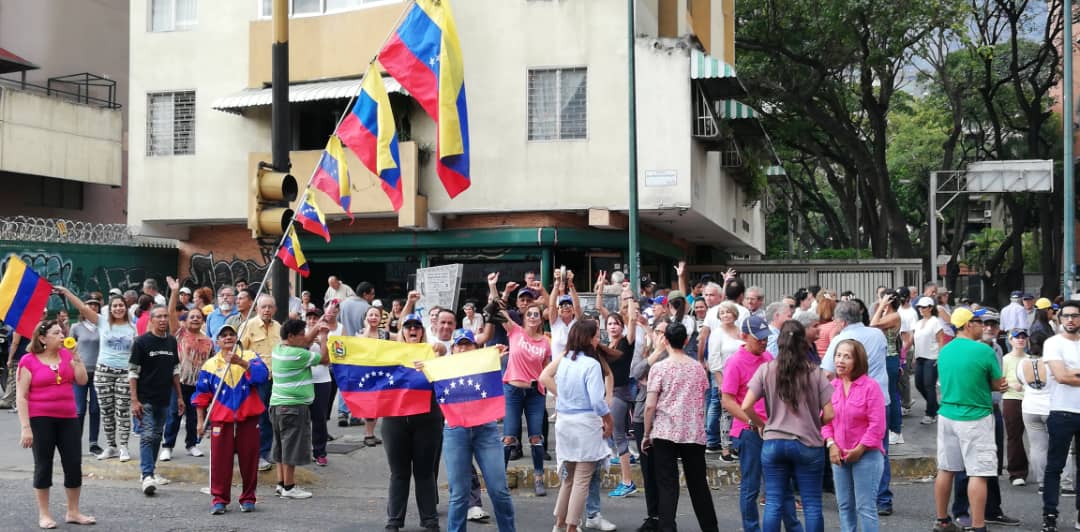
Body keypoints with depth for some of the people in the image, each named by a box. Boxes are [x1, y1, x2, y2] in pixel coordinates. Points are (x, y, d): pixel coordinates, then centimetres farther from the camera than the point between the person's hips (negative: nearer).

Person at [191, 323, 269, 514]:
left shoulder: (249, 357, 3)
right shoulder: (210, 365, 7)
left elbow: (262, 375, -16)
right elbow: (201, 395, 8)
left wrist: (242, 363, -28)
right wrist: (201, 421, 4)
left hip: (248, 419, 0)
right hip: (221, 420, 0)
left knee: (249, 459, 4)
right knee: (220, 460, 0)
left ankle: (248, 498, 16)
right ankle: (219, 499, 8)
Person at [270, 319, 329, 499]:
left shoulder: (278, 349, 8)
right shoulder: (297, 355, -19)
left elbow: (304, 343, 23)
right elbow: (324, 359, -11)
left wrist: (316, 332, 12)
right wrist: (323, 337, 1)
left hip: (277, 404, 9)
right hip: (294, 406, -9)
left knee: (281, 446, 15)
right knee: (292, 446, -2)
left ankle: (281, 483, 20)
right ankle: (289, 487, 2)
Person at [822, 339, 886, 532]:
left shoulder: (870, 386, -12)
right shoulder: (832, 386, 2)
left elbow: (877, 426, -12)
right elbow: (825, 419, 8)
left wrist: (859, 450, -11)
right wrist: (831, 444, -5)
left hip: (866, 455, -5)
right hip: (839, 455, 5)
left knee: (865, 507, -4)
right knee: (844, 505, 13)